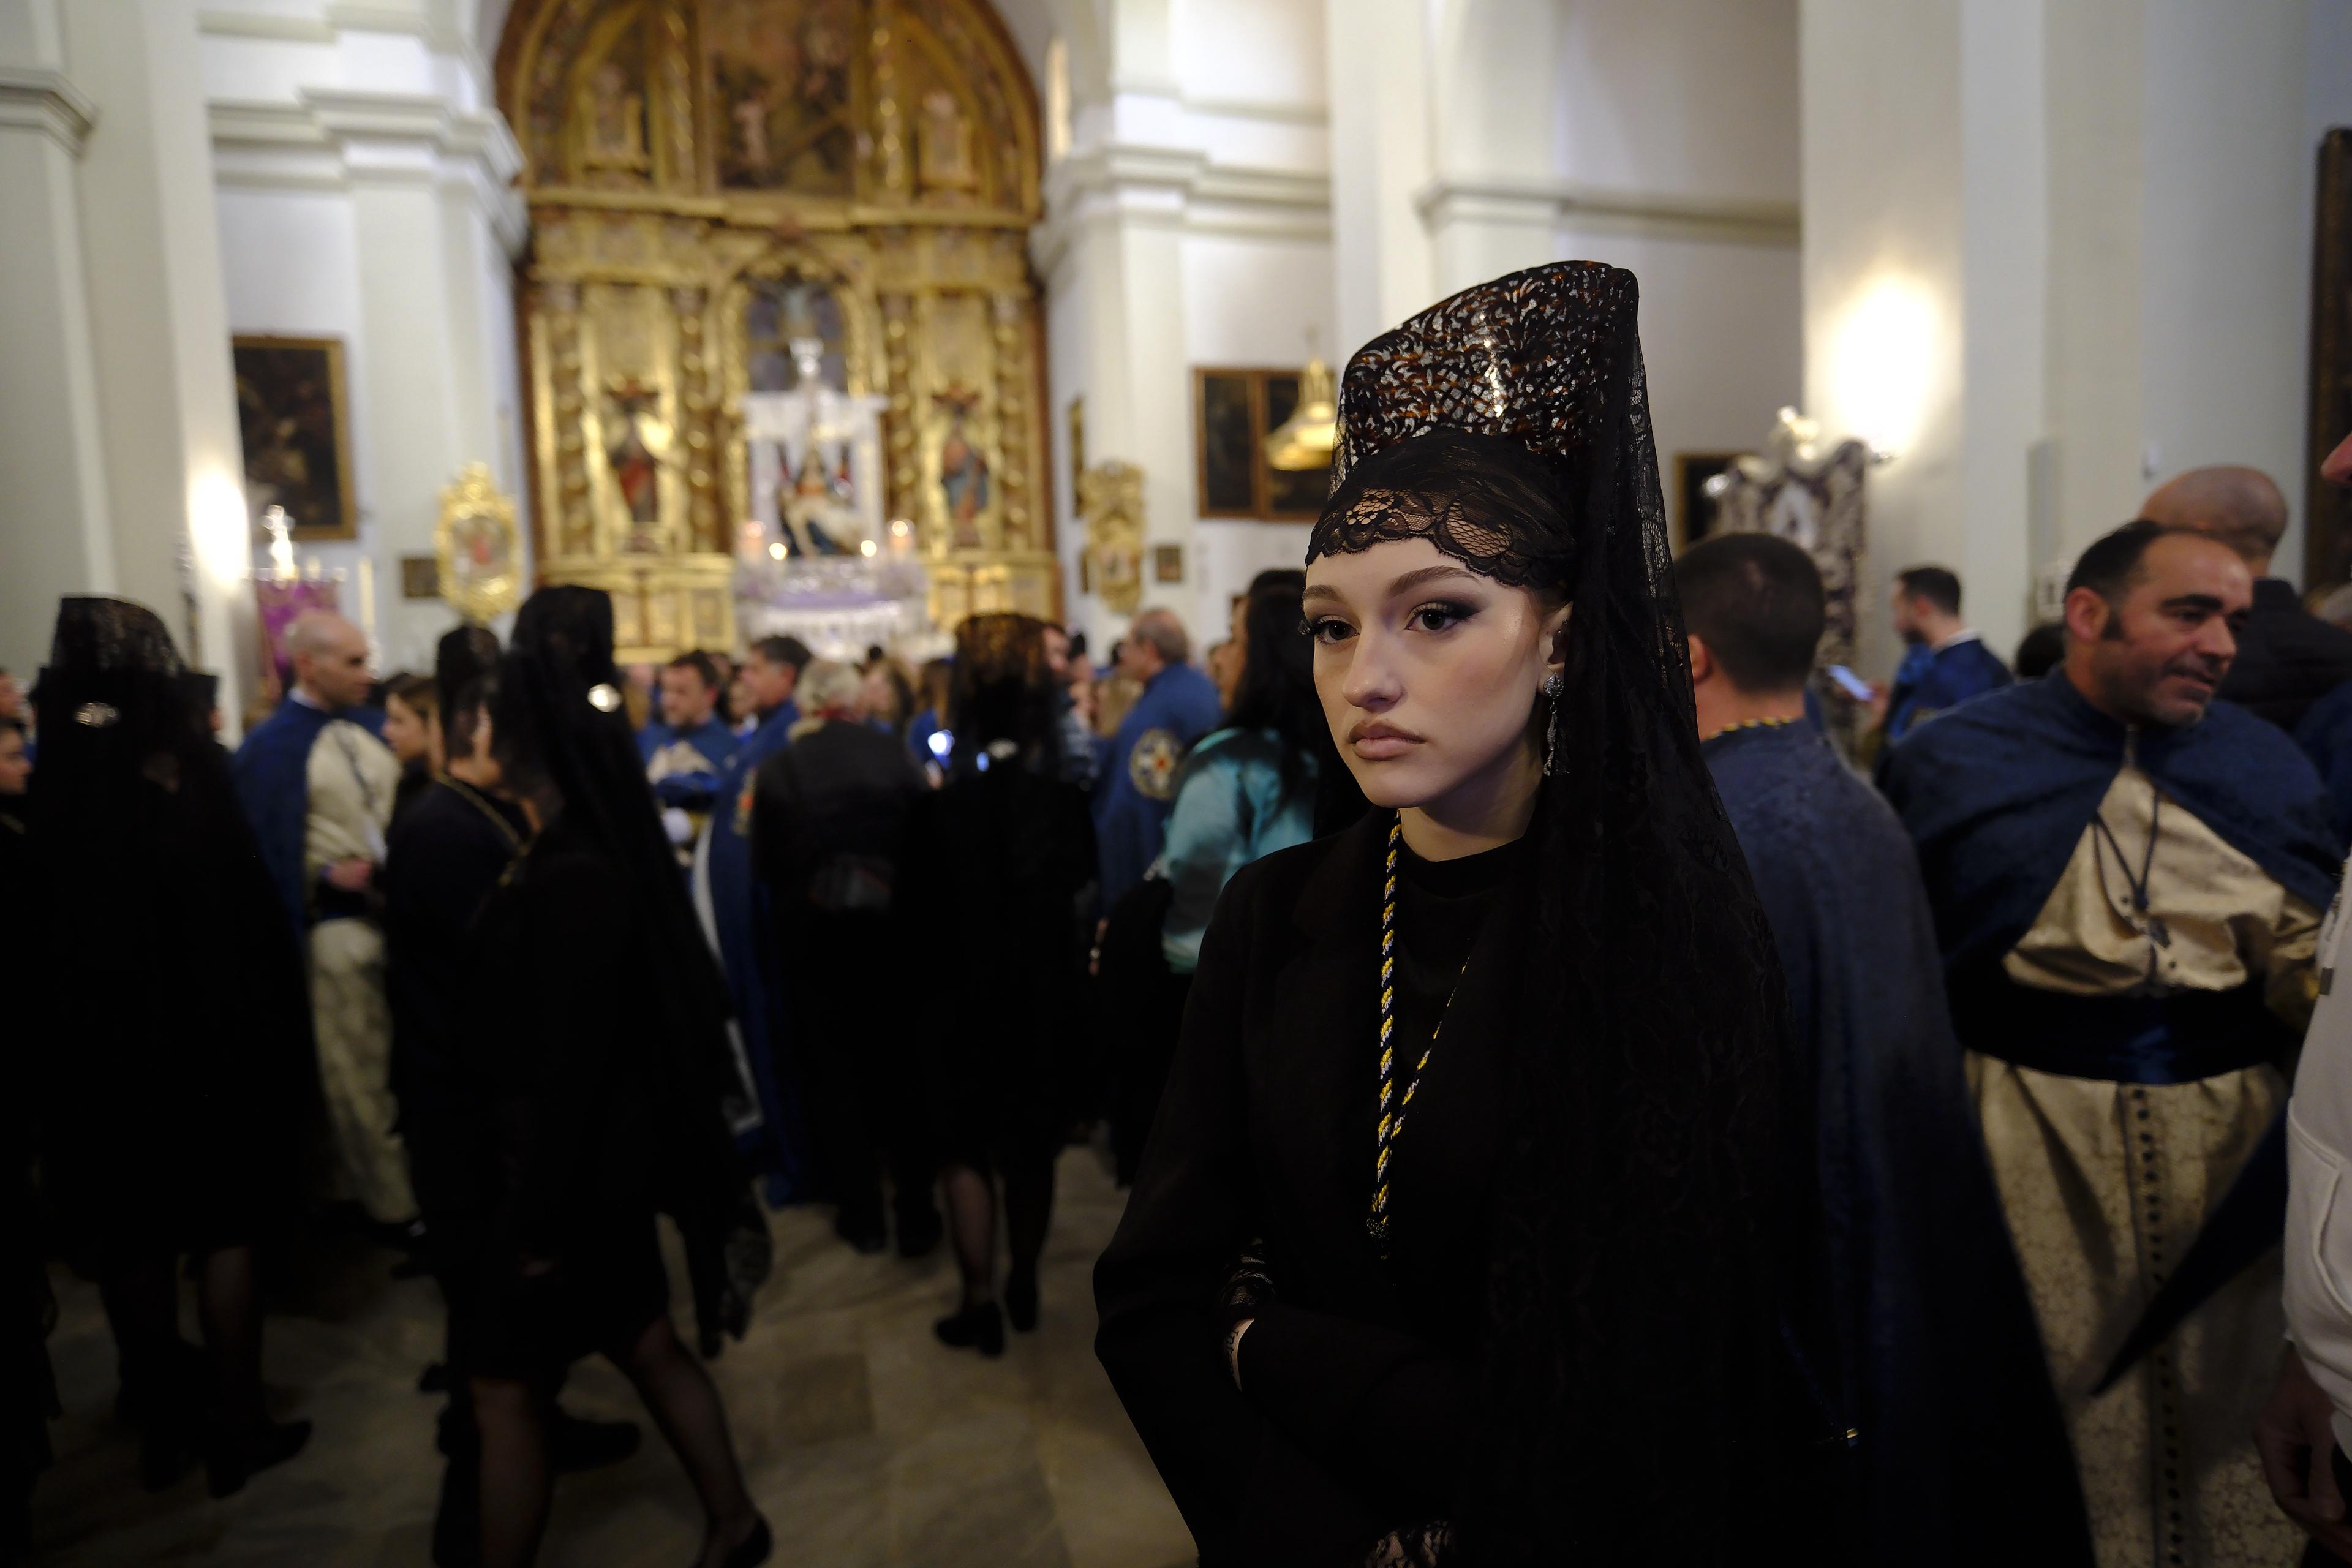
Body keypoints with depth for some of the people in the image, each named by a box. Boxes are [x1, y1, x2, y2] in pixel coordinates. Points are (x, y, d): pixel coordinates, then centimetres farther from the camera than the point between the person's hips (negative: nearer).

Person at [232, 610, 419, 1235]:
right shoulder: (272, 747, -9)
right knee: (359, 1074, 5)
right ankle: (391, 1203, 17)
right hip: (337, 925, -6)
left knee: (402, 1061, 14)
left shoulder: (372, 727, 9)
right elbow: (269, 853, -12)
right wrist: (329, 876, -24)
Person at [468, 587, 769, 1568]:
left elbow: (568, 1057, -22)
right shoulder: (603, 848, 3)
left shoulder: (571, 876, -24)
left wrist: (541, 1218, -14)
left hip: (571, 1165, -9)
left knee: (504, 1388, 9)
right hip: (611, 1156, 9)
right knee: (647, 1345, 21)